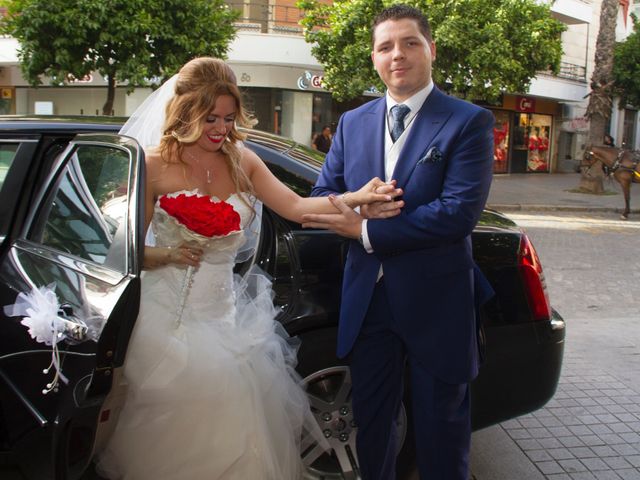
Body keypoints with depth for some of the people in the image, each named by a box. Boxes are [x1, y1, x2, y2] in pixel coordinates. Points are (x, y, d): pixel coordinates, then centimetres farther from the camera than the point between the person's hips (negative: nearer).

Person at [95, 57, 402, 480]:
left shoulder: (241, 161, 5)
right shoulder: (156, 166, -7)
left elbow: (296, 207, -5)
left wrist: (357, 198, -19)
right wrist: (169, 255, -24)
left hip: (224, 314, 4)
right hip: (170, 316, -3)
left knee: (232, 421, 2)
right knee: (172, 424, 0)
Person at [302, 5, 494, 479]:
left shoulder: (470, 121, -9)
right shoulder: (352, 123, 7)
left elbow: (460, 212, -20)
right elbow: (322, 196, 7)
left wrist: (367, 231, -19)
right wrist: (358, 207, -16)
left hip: (436, 303, -4)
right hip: (368, 300, 5)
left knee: (440, 434, 14)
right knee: (371, 424, 20)